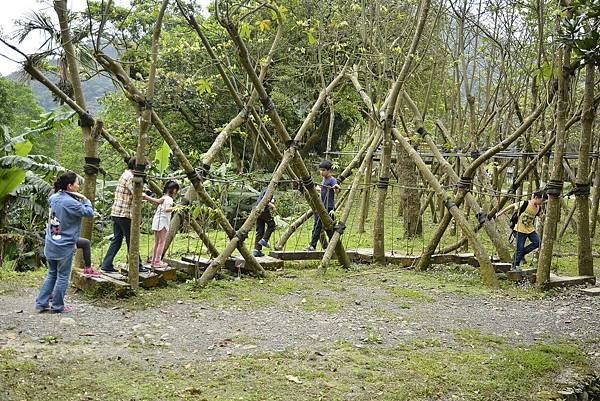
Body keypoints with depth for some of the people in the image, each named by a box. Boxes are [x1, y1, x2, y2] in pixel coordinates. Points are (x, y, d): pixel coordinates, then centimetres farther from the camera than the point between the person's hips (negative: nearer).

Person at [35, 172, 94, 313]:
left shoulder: (54, 197, 2)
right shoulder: (71, 202, -21)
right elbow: (89, 212, -14)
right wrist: (84, 199, -3)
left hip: (50, 245, 7)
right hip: (65, 246, -7)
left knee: (52, 274, 19)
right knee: (62, 276, 6)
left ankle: (41, 303, 20)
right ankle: (57, 306, 15)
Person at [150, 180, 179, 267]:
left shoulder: (163, 197, 14)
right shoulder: (169, 199, -11)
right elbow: (167, 209, -27)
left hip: (156, 221, 9)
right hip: (163, 221, -9)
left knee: (156, 242, 14)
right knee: (162, 242, -3)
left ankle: (153, 261, 17)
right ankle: (157, 261, -4)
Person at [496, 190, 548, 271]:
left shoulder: (539, 208, 0)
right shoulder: (524, 204, -18)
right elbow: (512, 206, -7)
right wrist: (501, 212, -1)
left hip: (530, 229, 6)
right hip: (520, 229, -6)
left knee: (537, 242, -11)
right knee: (520, 248, -4)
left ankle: (522, 254, 7)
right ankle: (514, 266, 10)